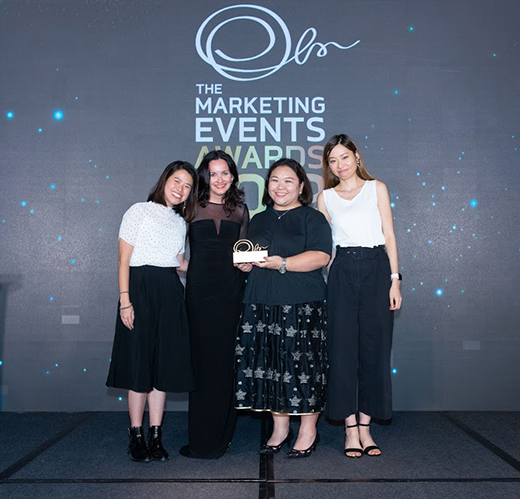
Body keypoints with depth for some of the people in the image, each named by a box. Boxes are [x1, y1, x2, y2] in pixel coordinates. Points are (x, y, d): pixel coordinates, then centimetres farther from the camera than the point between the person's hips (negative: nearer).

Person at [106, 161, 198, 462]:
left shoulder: (180, 221, 16)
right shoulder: (140, 211, -1)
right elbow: (124, 259, -5)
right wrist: (125, 300, -14)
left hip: (170, 293, 5)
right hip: (141, 288, -5)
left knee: (164, 363, 6)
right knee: (140, 362, 1)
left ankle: (156, 435, 17)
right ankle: (136, 436, 15)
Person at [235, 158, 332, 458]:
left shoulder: (312, 218, 2)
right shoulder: (259, 220, 20)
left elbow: (320, 256, -11)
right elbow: (246, 254, 24)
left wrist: (282, 263, -21)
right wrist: (244, 264, 1)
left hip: (302, 307, -5)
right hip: (262, 306, 5)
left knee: (301, 365, -3)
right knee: (269, 366, 6)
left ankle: (308, 432, 13)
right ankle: (280, 429, 21)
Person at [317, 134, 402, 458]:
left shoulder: (376, 188, 8)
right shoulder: (326, 197, 11)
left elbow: (389, 236, 5)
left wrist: (395, 279, -2)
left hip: (376, 270, 0)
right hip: (342, 273, 1)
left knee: (374, 349, 2)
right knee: (343, 349, -1)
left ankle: (365, 427, 13)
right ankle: (351, 429, 10)